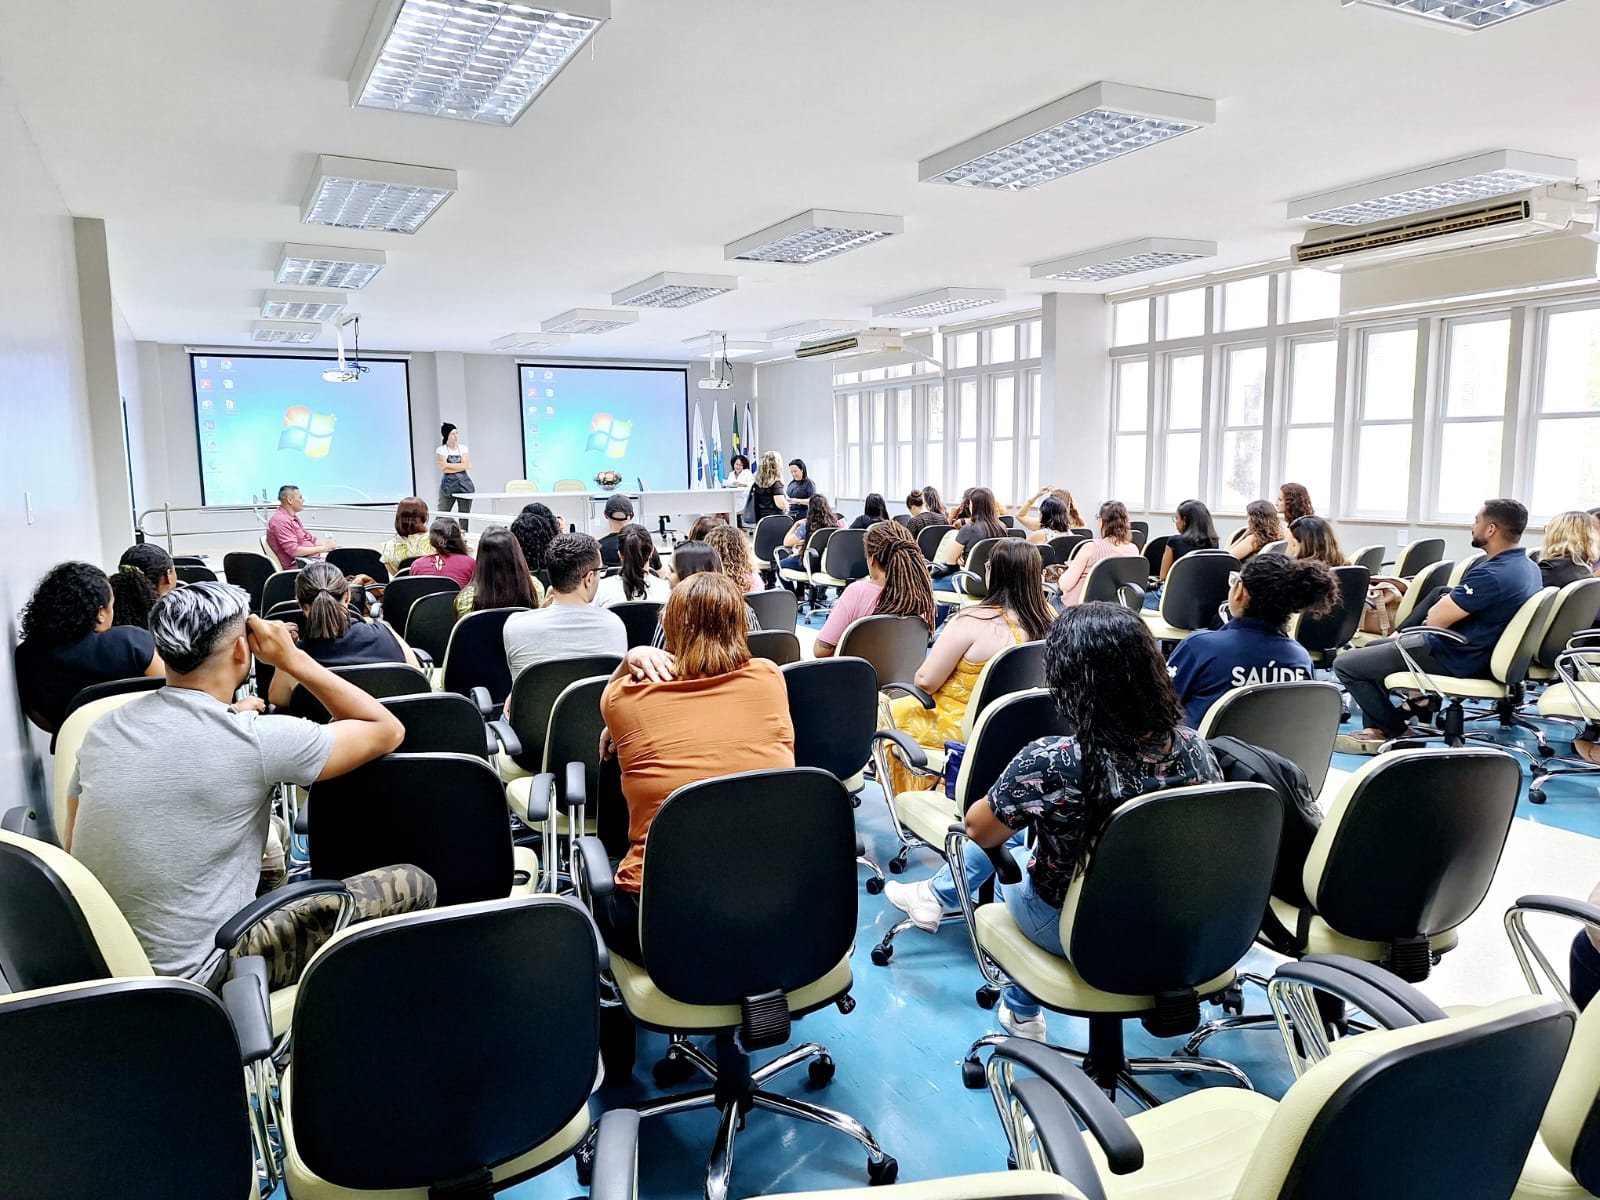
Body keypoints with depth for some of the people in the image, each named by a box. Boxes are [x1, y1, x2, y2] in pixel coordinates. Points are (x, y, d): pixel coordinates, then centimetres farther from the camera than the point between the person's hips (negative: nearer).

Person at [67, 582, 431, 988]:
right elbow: (388, 730, -8)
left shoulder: (102, 729, -1)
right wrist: (293, 658, -5)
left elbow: (74, 845, 14)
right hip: (190, 978, -7)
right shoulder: (256, 740, -20)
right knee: (411, 885, -1)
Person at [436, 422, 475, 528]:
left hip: (464, 484, 2)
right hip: (448, 484, -2)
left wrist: (448, 465, -9)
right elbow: (443, 469, -11)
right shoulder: (441, 450, 0)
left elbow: (465, 465, -5)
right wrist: (460, 466, -10)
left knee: (464, 515, 4)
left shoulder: (463, 448, 7)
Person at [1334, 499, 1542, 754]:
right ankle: (1377, 730, 19)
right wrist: (1451, 603, 3)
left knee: (1345, 664, -8)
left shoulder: (1492, 575, -29)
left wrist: (1444, 603, -4)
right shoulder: (1529, 567, 4)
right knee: (1373, 647, 26)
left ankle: (1396, 731, 7)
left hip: (1452, 659, -11)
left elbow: (1435, 619, -25)